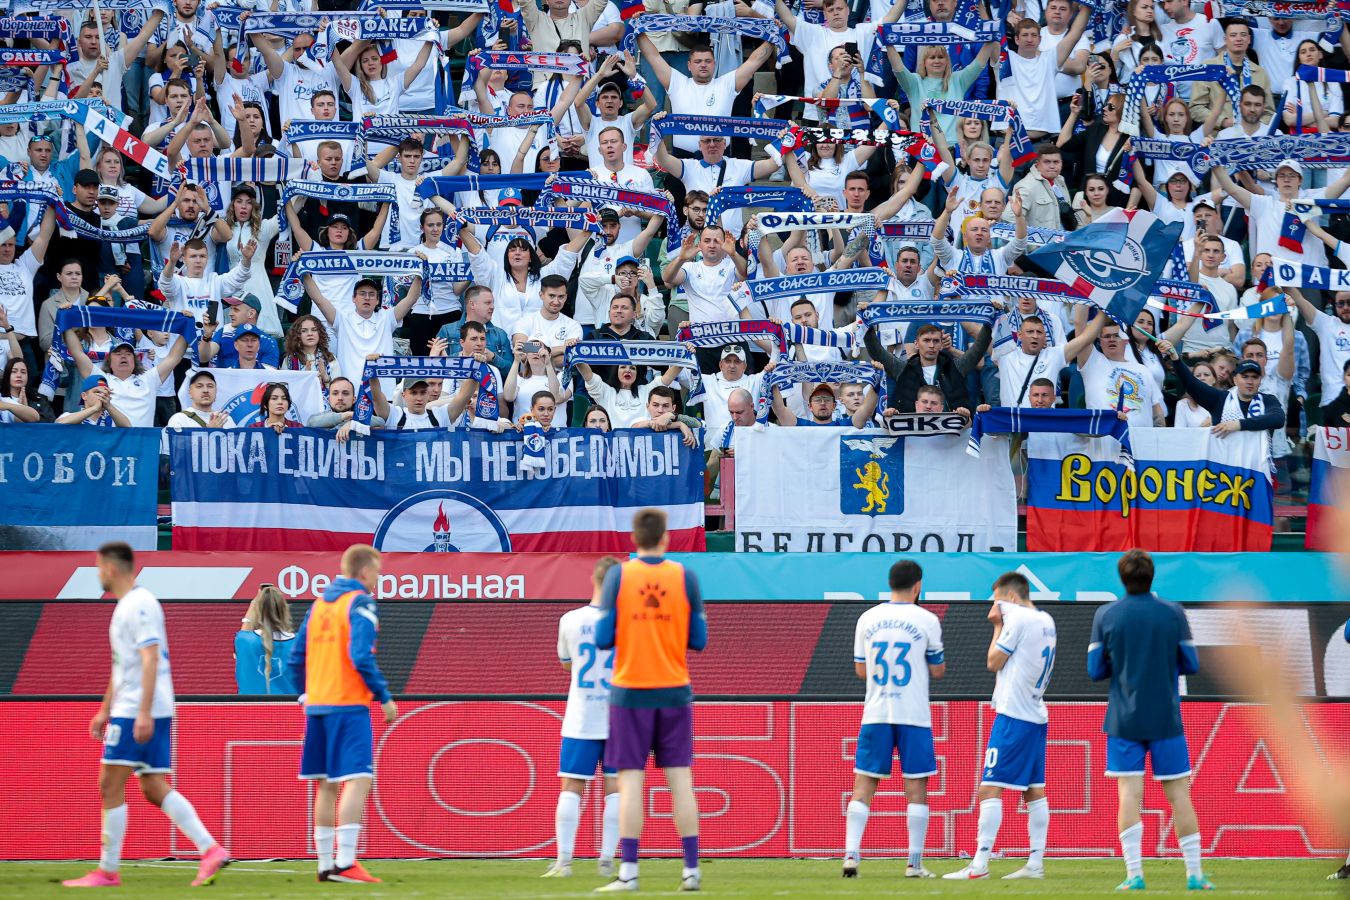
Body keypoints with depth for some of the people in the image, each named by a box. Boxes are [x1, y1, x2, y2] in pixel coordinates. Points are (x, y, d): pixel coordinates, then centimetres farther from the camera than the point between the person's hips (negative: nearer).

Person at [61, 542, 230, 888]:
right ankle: (211, 850, -4)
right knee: (155, 789, 5)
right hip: (127, 709, 10)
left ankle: (108, 871, -3)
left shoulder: (140, 605, -12)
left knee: (110, 786, -6)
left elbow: (150, 659, -20)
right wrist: (105, 710, 29)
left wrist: (144, 713, -26)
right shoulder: (125, 606, 20)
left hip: (139, 713, -10)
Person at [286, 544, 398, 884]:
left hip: (317, 704, 8)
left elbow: (295, 658, 15)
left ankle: (325, 863, 12)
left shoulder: (319, 604, 15)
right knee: (358, 780, -12)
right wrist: (384, 697, -11)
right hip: (348, 704, -8)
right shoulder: (360, 604, -8)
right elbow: (361, 657, -18)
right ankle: (345, 862, -22)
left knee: (326, 785, 12)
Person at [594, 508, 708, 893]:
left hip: (630, 692, -1)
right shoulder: (685, 577, -1)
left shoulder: (618, 576, -5)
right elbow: (698, 640, 1)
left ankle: (628, 872, -5)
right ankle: (691, 870, 3)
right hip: (674, 692, 1)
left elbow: (603, 638, -6)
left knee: (630, 781, -1)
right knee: (680, 779, 4)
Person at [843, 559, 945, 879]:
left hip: (875, 714, 2)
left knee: (864, 785, 4)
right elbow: (937, 671, 3)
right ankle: (914, 863, 2)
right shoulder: (926, 620, -4)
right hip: (914, 716, -2)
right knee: (916, 787, 3)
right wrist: (943, 664, 24)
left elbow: (860, 670, 11)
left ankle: (851, 854, -8)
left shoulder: (867, 619, 4)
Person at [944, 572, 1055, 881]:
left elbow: (994, 662, -7)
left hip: (1013, 715, -9)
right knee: (1035, 790, 9)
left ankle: (980, 864, -13)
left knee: (989, 788, -9)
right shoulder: (1046, 621, 13)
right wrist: (1002, 625, 14)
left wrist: (998, 627, 4)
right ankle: (1036, 863, 7)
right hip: (1037, 715, 9)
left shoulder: (1018, 619, -12)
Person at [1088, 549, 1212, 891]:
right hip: (1166, 720, 0)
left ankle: (1134, 873, -9)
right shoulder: (1173, 613, -2)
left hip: (1123, 720, 0)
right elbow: (1191, 664, 1)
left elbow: (1095, 670, 1)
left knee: (1129, 793, -1)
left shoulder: (1105, 615, -1)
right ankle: (1194, 873, 5)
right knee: (1178, 793, 4)